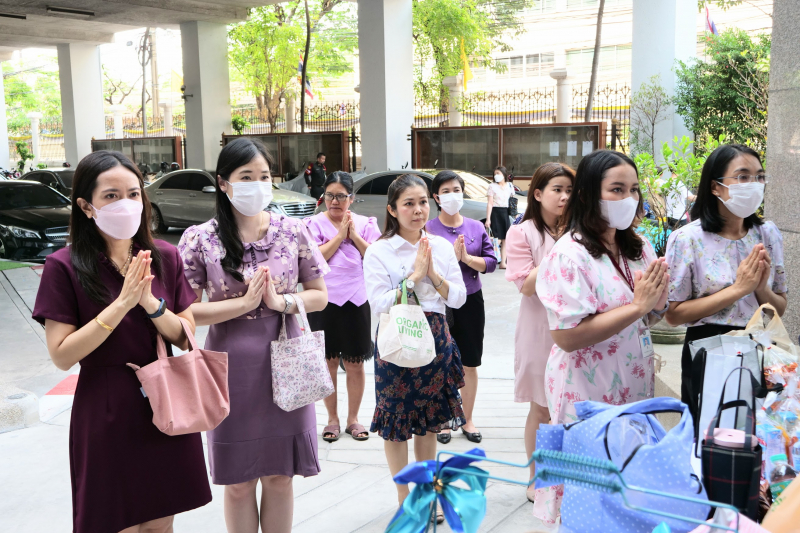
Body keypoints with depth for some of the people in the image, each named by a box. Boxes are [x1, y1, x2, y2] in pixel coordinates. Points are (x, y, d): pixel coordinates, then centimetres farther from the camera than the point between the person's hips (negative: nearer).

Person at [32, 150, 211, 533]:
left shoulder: (166, 257, 0)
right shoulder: (65, 266, -10)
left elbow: (186, 338, 0)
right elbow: (62, 355, -15)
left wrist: (150, 303, -19)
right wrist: (121, 304, -23)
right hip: (106, 413, -3)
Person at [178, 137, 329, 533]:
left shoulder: (293, 231, 0)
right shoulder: (199, 240, -6)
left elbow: (319, 295, 5)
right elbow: (185, 312, -8)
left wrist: (280, 301, -13)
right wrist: (244, 302, -17)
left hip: (283, 366, 2)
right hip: (232, 371, -1)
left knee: (279, 476, 13)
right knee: (238, 482, 11)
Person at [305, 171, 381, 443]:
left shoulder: (366, 224, 7)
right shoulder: (314, 223, 1)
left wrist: (355, 235, -9)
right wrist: (340, 234, -11)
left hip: (356, 300, 1)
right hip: (324, 301, -1)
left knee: (355, 364, 7)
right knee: (328, 362, 7)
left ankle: (353, 419, 21)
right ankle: (332, 419, 21)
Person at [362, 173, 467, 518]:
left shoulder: (442, 247, 4)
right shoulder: (379, 251, -8)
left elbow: (458, 298, 1)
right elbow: (378, 303, -16)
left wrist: (433, 274, -13)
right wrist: (414, 277, -18)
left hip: (435, 339, 4)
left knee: (429, 422, 14)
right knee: (397, 424, 6)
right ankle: (404, 498, 24)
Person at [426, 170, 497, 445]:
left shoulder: (476, 227, 4)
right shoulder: (428, 229, -6)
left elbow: (491, 262, -2)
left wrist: (467, 257, -16)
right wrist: (451, 255, -21)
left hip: (471, 301, 3)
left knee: (469, 365, 11)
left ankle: (467, 420, 26)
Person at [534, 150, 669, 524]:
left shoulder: (637, 247, 4)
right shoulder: (570, 254, -19)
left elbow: (654, 316, 13)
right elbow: (567, 336, -24)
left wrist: (657, 298, -11)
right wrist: (637, 305, -23)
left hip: (633, 386, 7)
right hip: (587, 392, -7)